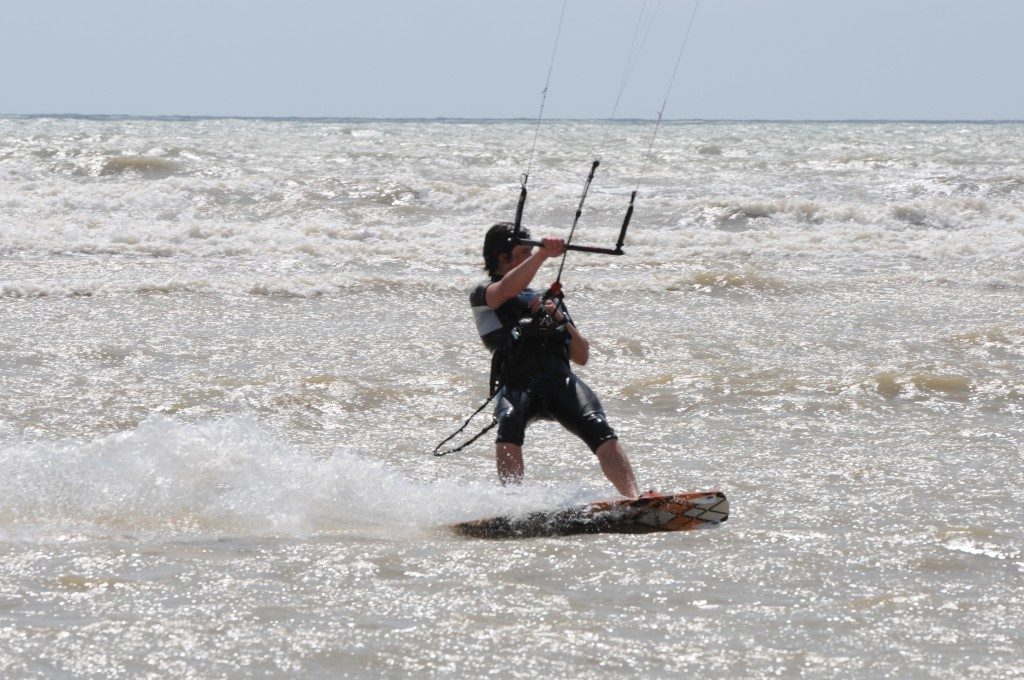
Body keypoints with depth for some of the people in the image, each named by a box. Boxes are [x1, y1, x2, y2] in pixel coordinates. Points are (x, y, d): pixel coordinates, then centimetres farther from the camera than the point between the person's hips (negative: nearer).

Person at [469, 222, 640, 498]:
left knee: (597, 428, -24)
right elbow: (509, 289, -8)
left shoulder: (550, 300, 34)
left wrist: (561, 321, 10)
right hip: (516, 380, -3)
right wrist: (543, 254, -13)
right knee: (510, 422, -36)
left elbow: (582, 356, 26)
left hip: (560, 379, 3)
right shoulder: (482, 295, 19)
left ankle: (634, 499, -39)